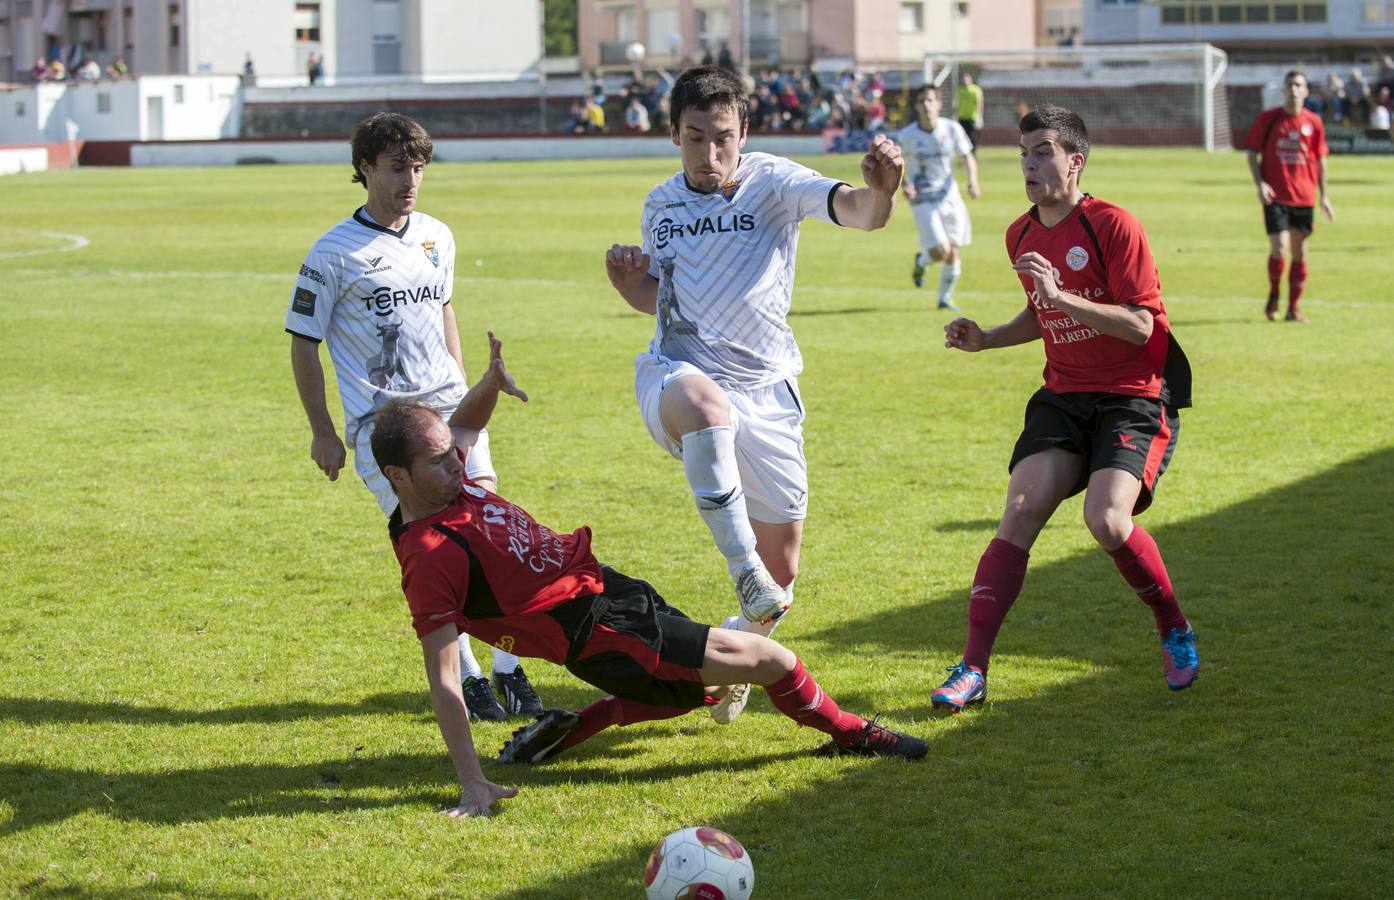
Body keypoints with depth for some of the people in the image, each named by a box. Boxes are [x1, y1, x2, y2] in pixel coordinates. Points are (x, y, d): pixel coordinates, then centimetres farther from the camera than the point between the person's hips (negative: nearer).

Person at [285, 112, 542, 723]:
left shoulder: (437, 237, 12)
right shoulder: (334, 253, -5)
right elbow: (303, 343, 1)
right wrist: (322, 433, 0)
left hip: (449, 409, 5)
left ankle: (508, 668, 4)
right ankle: (464, 677, -1)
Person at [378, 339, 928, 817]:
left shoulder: (443, 482, -1)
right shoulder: (429, 558, -25)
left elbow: (468, 421, 21)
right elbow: (442, 679, -25)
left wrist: (491, 382, -2)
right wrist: (471, 784, -27)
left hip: (601, 584, 10)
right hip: (598, 632, -10)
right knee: (773, 662, -4)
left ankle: (569, 730, 27)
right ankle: (851, 735, 25)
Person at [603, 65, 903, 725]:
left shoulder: (773, 182, -6)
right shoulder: (660, 205, 8)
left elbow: (858, 212, -24)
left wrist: (881, 189, -48)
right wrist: (633, 287, 0)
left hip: (765, 389, 0)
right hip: (678, 371, 0)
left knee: (781, 568, 4)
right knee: (705, 407, -41)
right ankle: (744, 570, -34)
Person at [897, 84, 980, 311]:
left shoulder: (952, 129, -5)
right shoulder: (907, 135, -9)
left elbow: (967, 156, 6)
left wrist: (973, 181, -11)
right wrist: (905, 185, -12)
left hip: (949, 196, 3)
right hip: (922, 200, -3)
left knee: (953, 255, 3)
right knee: (940, 252, -16)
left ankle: (945, 298, 25)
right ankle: (921, 261, 21)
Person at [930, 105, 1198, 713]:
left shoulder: (1113, 226, -13)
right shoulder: (1021, 236, 10)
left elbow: (1140, 325, -19)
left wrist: (1063, 297, -28)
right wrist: (986, 339, 10)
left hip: (1134, 399, -6)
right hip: (1063, 397, 6)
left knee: (1107, 519, -25)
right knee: (1021, 511, -13)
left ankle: (1176, 633, 3)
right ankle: (972, 670, -14)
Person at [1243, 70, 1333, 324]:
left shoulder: (1313, 122, 4)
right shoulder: (1268, 118, -1)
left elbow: (1321, 159, 12)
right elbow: (1252, 152, 3)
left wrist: (1324, 195, 9)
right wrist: (1260, 183, -10)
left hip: (1304, 197, 2)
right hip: (1275, 196, -2)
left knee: (1299, 253, 5)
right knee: (1279, 248, -13)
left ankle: (1294, 306, 16)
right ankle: (1273, 295, 14)